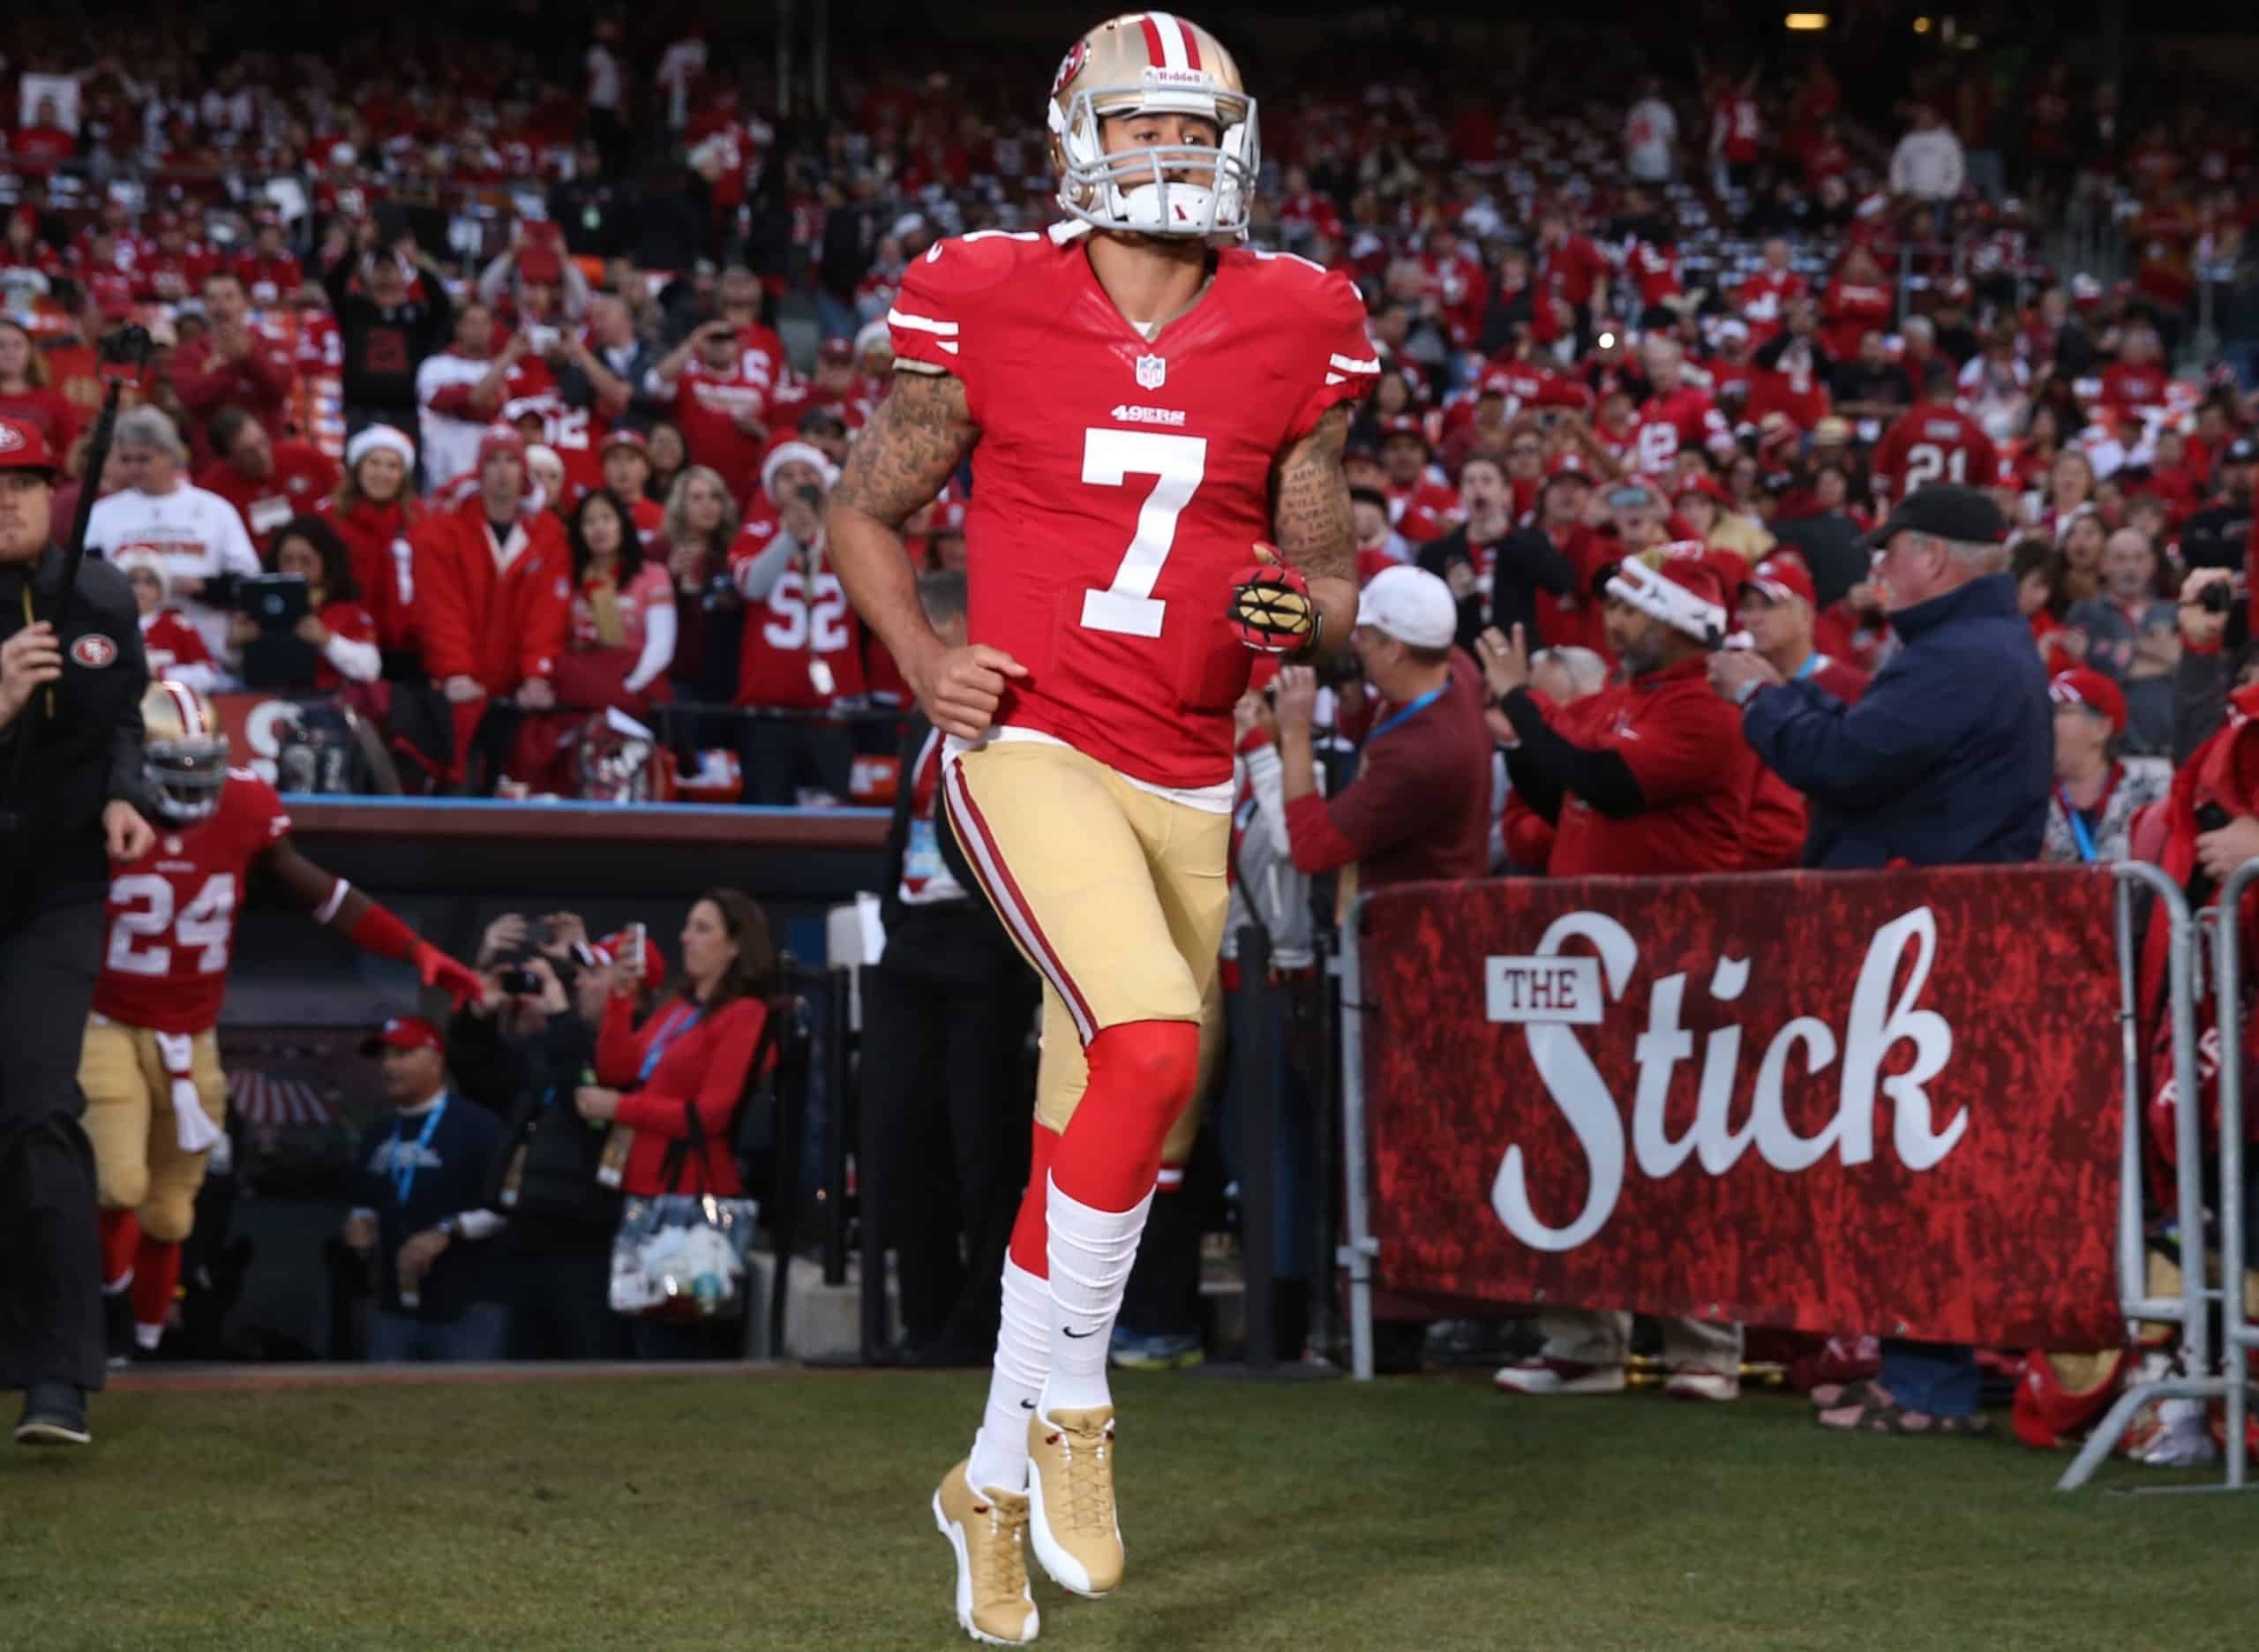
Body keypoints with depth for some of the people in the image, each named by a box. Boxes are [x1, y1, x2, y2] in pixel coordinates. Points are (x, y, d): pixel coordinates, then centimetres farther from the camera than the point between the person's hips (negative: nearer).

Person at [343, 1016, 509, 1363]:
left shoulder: (476, 1126, -6)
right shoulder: (378, 1137, 18)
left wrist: (448, 1232, -19)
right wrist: (359, 1225, 6)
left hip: (467, 1311, -7)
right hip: (395, 1311, 7)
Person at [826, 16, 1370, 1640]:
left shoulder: (1290, 340, 4)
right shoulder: (994, 313, -4)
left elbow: (1328, 575, 13)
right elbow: (864, 512, 8)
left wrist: (1309, 612, -10)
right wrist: (927, 664, -7)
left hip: (1189, 783, 5)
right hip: (1032, 751, -4)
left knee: (1087, 1153, 10)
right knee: (1152, 1049, -27)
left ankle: (994, 1482, 28)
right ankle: (1069, 1408, -7)